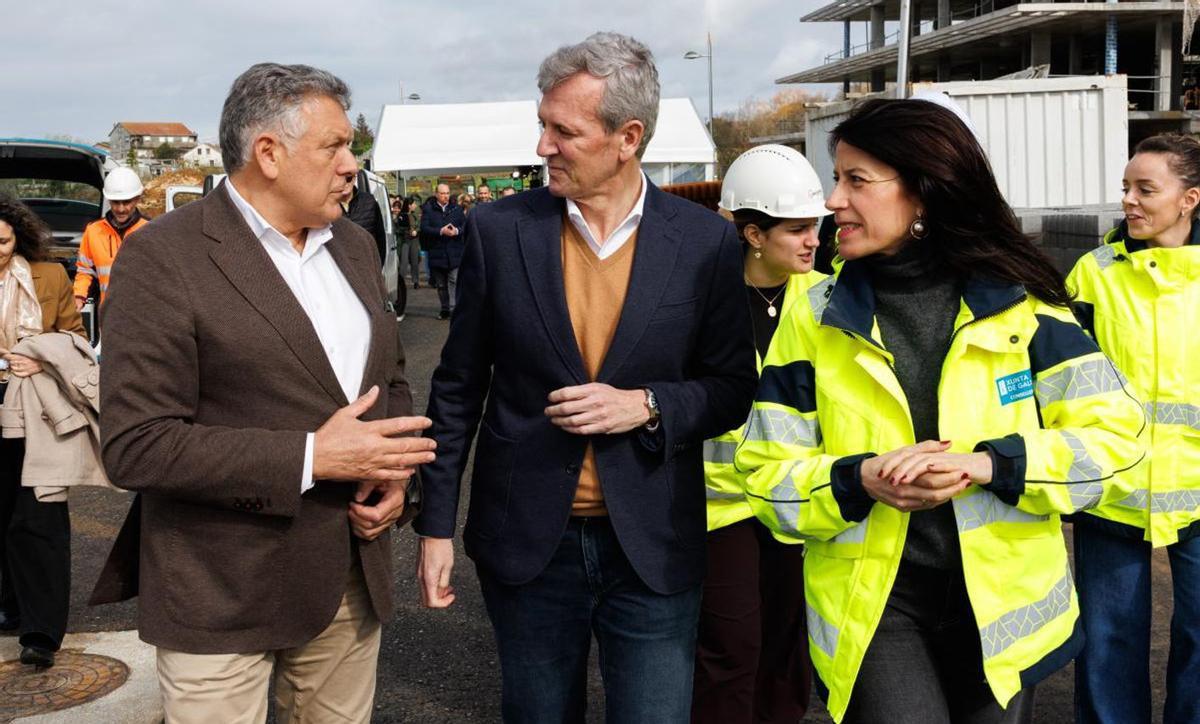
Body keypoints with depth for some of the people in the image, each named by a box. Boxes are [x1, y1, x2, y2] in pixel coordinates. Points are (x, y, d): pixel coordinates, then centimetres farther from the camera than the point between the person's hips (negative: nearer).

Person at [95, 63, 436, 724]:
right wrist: (311, 457, -21)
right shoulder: (164, 257, -13)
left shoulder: (353, 245, 10)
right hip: (221, 596, -6)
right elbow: (135, 446, -18)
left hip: (352, 582, 6)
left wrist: (396, 473, -1)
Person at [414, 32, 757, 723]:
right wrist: (436, 524, 3)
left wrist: (646, 405, -18)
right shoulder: (500, 229, -4)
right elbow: (459, 386, 3)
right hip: (526, 544, 1)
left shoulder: (705, 241, -6)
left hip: (654, 547, -1)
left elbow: (733, 389, 2)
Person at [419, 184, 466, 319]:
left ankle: (454, 309, -11)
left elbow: (466, 225, 5)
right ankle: (445, 309, 23)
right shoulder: (428, 209, 1)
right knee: (441, 284, 11)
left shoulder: (457, 209, 8)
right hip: (437, 253, 1)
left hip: (455, 253, 0)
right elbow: (424, 228, -8)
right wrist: (441, 231, -20)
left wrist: (457, 231, -16)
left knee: (454, 281, -10)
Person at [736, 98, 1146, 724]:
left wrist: (989, 463, -19)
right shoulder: (816, 318, -2)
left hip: (1003, 598, 1)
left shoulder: (1020, 305, -4)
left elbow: (1114, 436, -5)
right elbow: (770, 474, -1)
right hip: (871, 601, -1)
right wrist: (860, 479, -20)